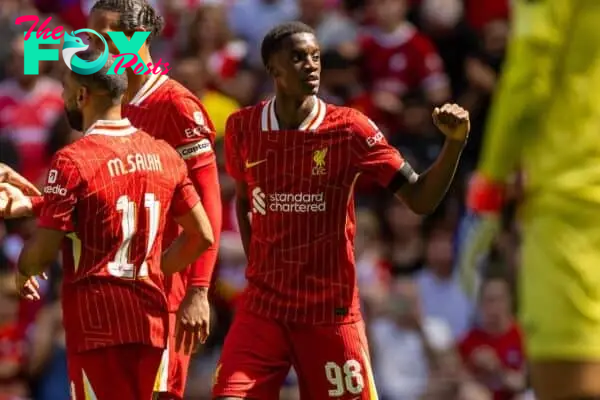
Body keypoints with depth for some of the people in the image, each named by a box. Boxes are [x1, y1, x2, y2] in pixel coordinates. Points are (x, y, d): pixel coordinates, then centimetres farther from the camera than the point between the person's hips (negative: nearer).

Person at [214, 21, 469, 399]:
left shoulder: (349, 129, -7)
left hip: (332, 311, -1)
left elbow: (421, 199, -8)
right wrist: (257, 267, 10)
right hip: (263, 307, 1)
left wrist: (455, 143, -22)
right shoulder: (243, 127, 0)